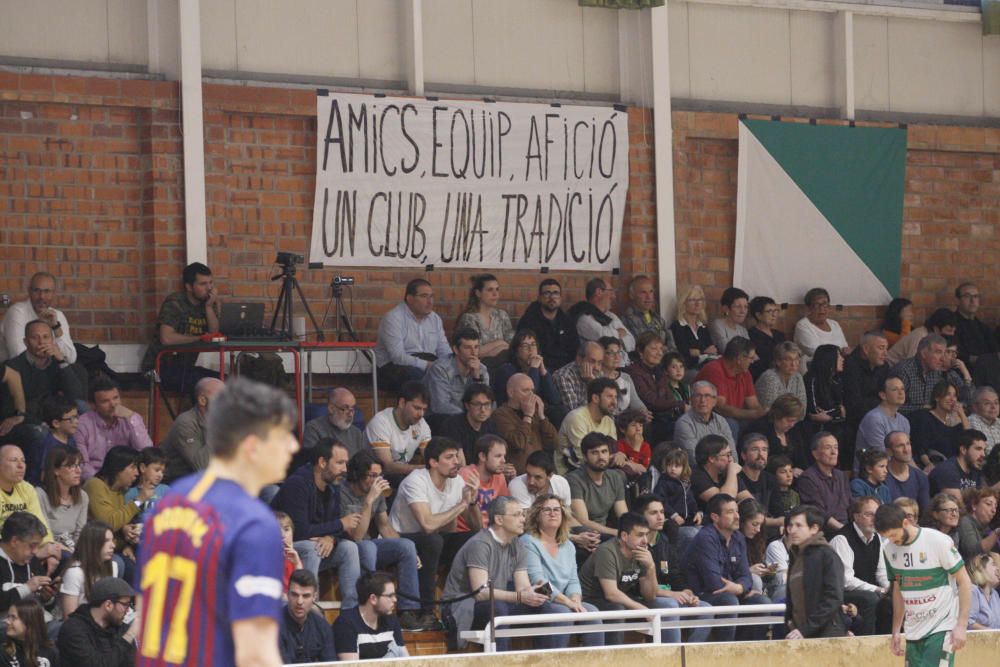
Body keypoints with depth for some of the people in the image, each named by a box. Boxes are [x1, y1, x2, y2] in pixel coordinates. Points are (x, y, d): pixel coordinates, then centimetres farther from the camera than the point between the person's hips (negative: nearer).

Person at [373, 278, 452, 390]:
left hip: (428, 365, 6)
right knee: (417, 374, -40)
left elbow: (444, 352, 13)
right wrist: (428, 365, -28)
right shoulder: (393, 318, -8)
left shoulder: (435, 318, 15)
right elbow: (397, 356, -19)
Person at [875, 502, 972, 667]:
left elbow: (964, 582, -9)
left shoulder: (938, 541, -14)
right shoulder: (890, 549, 4)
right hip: (913, 632, 6)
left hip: (941, 628, -6)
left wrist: (961, 625, -14)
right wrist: (896, 631, 15)